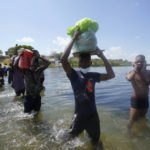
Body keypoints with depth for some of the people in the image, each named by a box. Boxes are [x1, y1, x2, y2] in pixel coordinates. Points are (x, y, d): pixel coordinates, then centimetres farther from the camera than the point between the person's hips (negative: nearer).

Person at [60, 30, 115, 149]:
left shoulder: (93, 76, -1)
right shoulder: (74, 75, -13)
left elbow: (111, 75, -7)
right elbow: (63, 60, -28)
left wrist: (102, 56, -10)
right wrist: (74, 39, -25)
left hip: (93, 114, 3)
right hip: (79, 115, -3)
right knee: (71, 137, 21)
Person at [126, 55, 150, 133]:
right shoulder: (131, 72, -7)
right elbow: (129, 78, -32)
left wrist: (143, 71, -15)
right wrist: (135, 69, -18)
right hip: (136, 99, -5)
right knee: (132, 120, 1)